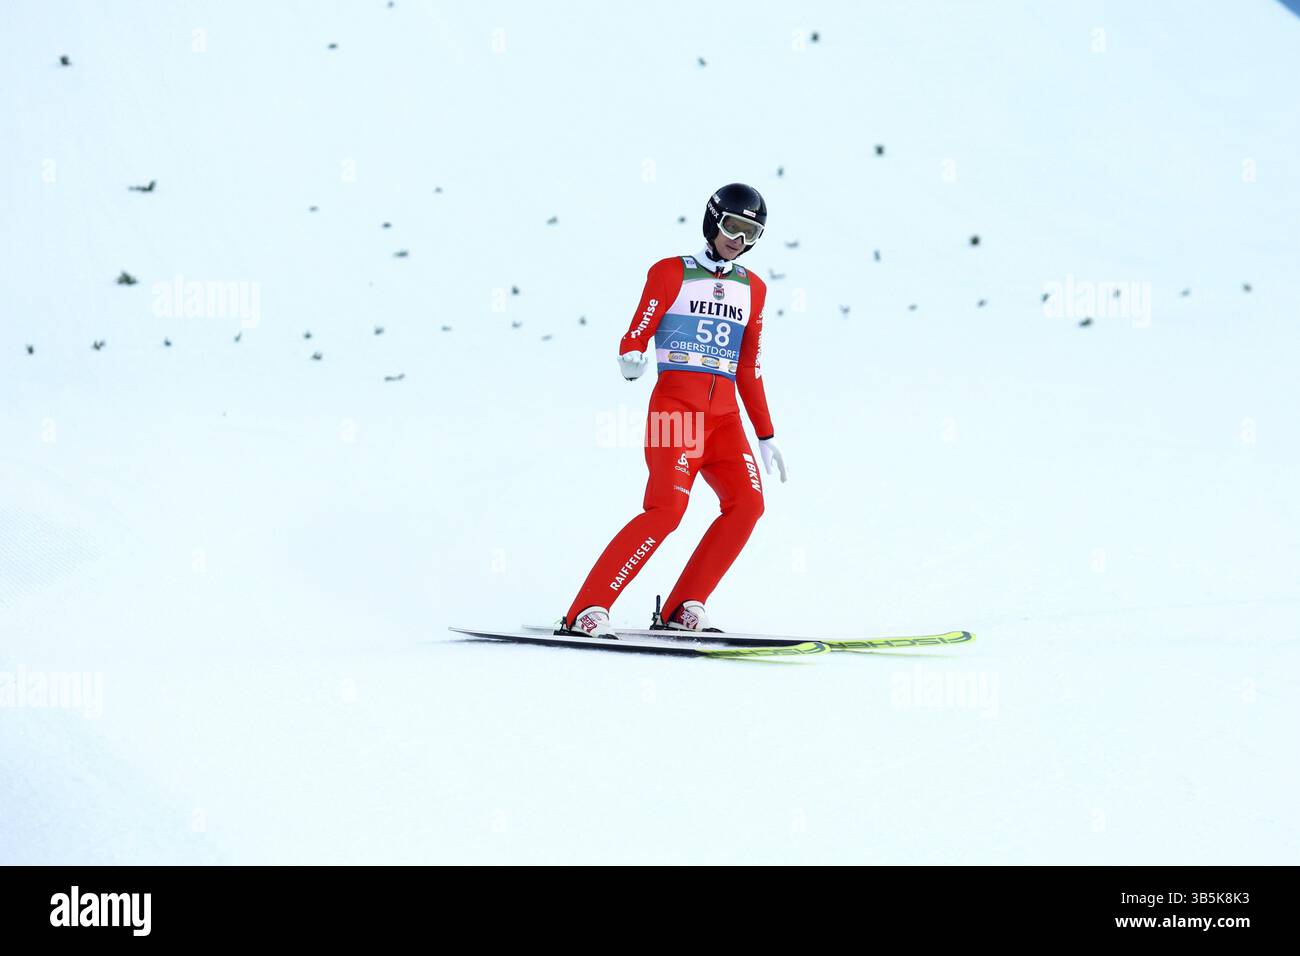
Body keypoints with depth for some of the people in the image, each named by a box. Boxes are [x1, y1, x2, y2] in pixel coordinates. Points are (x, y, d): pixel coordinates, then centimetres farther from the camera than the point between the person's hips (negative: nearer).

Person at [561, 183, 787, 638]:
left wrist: (766, 436, 18)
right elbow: (636, 335, -3)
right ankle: (585, 610, -19)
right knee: (667, 507, -21)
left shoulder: (753, 289, 18)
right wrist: (631, 359, -27)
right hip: (676, 404, -6)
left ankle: (682, 609, -5)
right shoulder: (671, 273, 3)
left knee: (747, 502, -13)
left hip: (724, 414, 6)